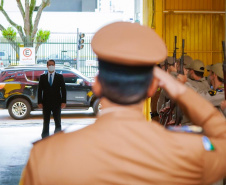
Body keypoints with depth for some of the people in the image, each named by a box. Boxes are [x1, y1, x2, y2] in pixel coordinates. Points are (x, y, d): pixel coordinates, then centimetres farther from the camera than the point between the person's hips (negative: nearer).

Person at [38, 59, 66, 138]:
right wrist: (39, 102, -5)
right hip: (46, 103, 1)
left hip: (56, 103, -1)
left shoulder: (60, 77, 6)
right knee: (46, 123, 6)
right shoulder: (43, 77, 8)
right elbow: (40, 90, 5)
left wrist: (63, 102, -8)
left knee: (58, 123, 2)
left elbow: (63, 90, 2)